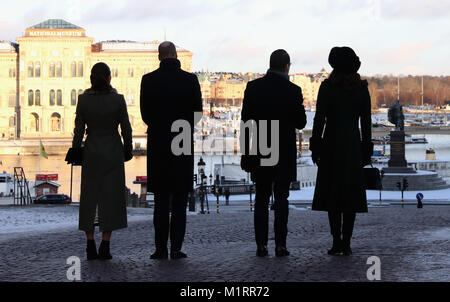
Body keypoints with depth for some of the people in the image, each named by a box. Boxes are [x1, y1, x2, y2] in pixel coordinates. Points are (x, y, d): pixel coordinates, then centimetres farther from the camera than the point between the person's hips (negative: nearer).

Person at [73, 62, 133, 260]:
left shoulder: (83, 100, -6)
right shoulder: (118, 100, -8)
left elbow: (79, 130, -3)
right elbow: (126, 129, -3)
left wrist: (76, 151, 10)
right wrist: (128, 150, 11)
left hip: (91, 153, 1)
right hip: (113, 153, -1)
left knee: (89, 197, 9)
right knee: (111, 197, 3)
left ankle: (91, 246, 6)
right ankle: (105, 246, -1)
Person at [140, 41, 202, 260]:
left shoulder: (149, 80, -4)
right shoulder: (190, 80, -4)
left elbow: (145, 113, 2)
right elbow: (198, 113, 2)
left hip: (158, 144, 1)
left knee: (161, 201, 7)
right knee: (179, 201, 4)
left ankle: (161, 249, 6)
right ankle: (176, 248, 1)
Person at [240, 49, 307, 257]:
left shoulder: (253, 87, -2)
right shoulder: (293, 91, -9)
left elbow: (246, 122, -1)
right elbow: (300, 123, -4)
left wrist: (246, 153, 4)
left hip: (260, 153, 2)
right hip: (284, 154, -2)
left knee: (261, 199, 9)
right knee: (281, 199, 4)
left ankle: (261, 245, 5)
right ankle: (280, 245, 1)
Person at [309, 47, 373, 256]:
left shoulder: (327, 86, -6)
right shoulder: (362, 88, 3)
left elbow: (319, 119, -9)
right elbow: (366, 122, 3)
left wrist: (315, 147, -3)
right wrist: (366, 150, 10)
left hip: (332, 144, -2)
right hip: (353, 144, 2)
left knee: (332, 193, 3)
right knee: (351, 193, 6)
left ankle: (336, 241, -3)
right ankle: (346, 243, 2)